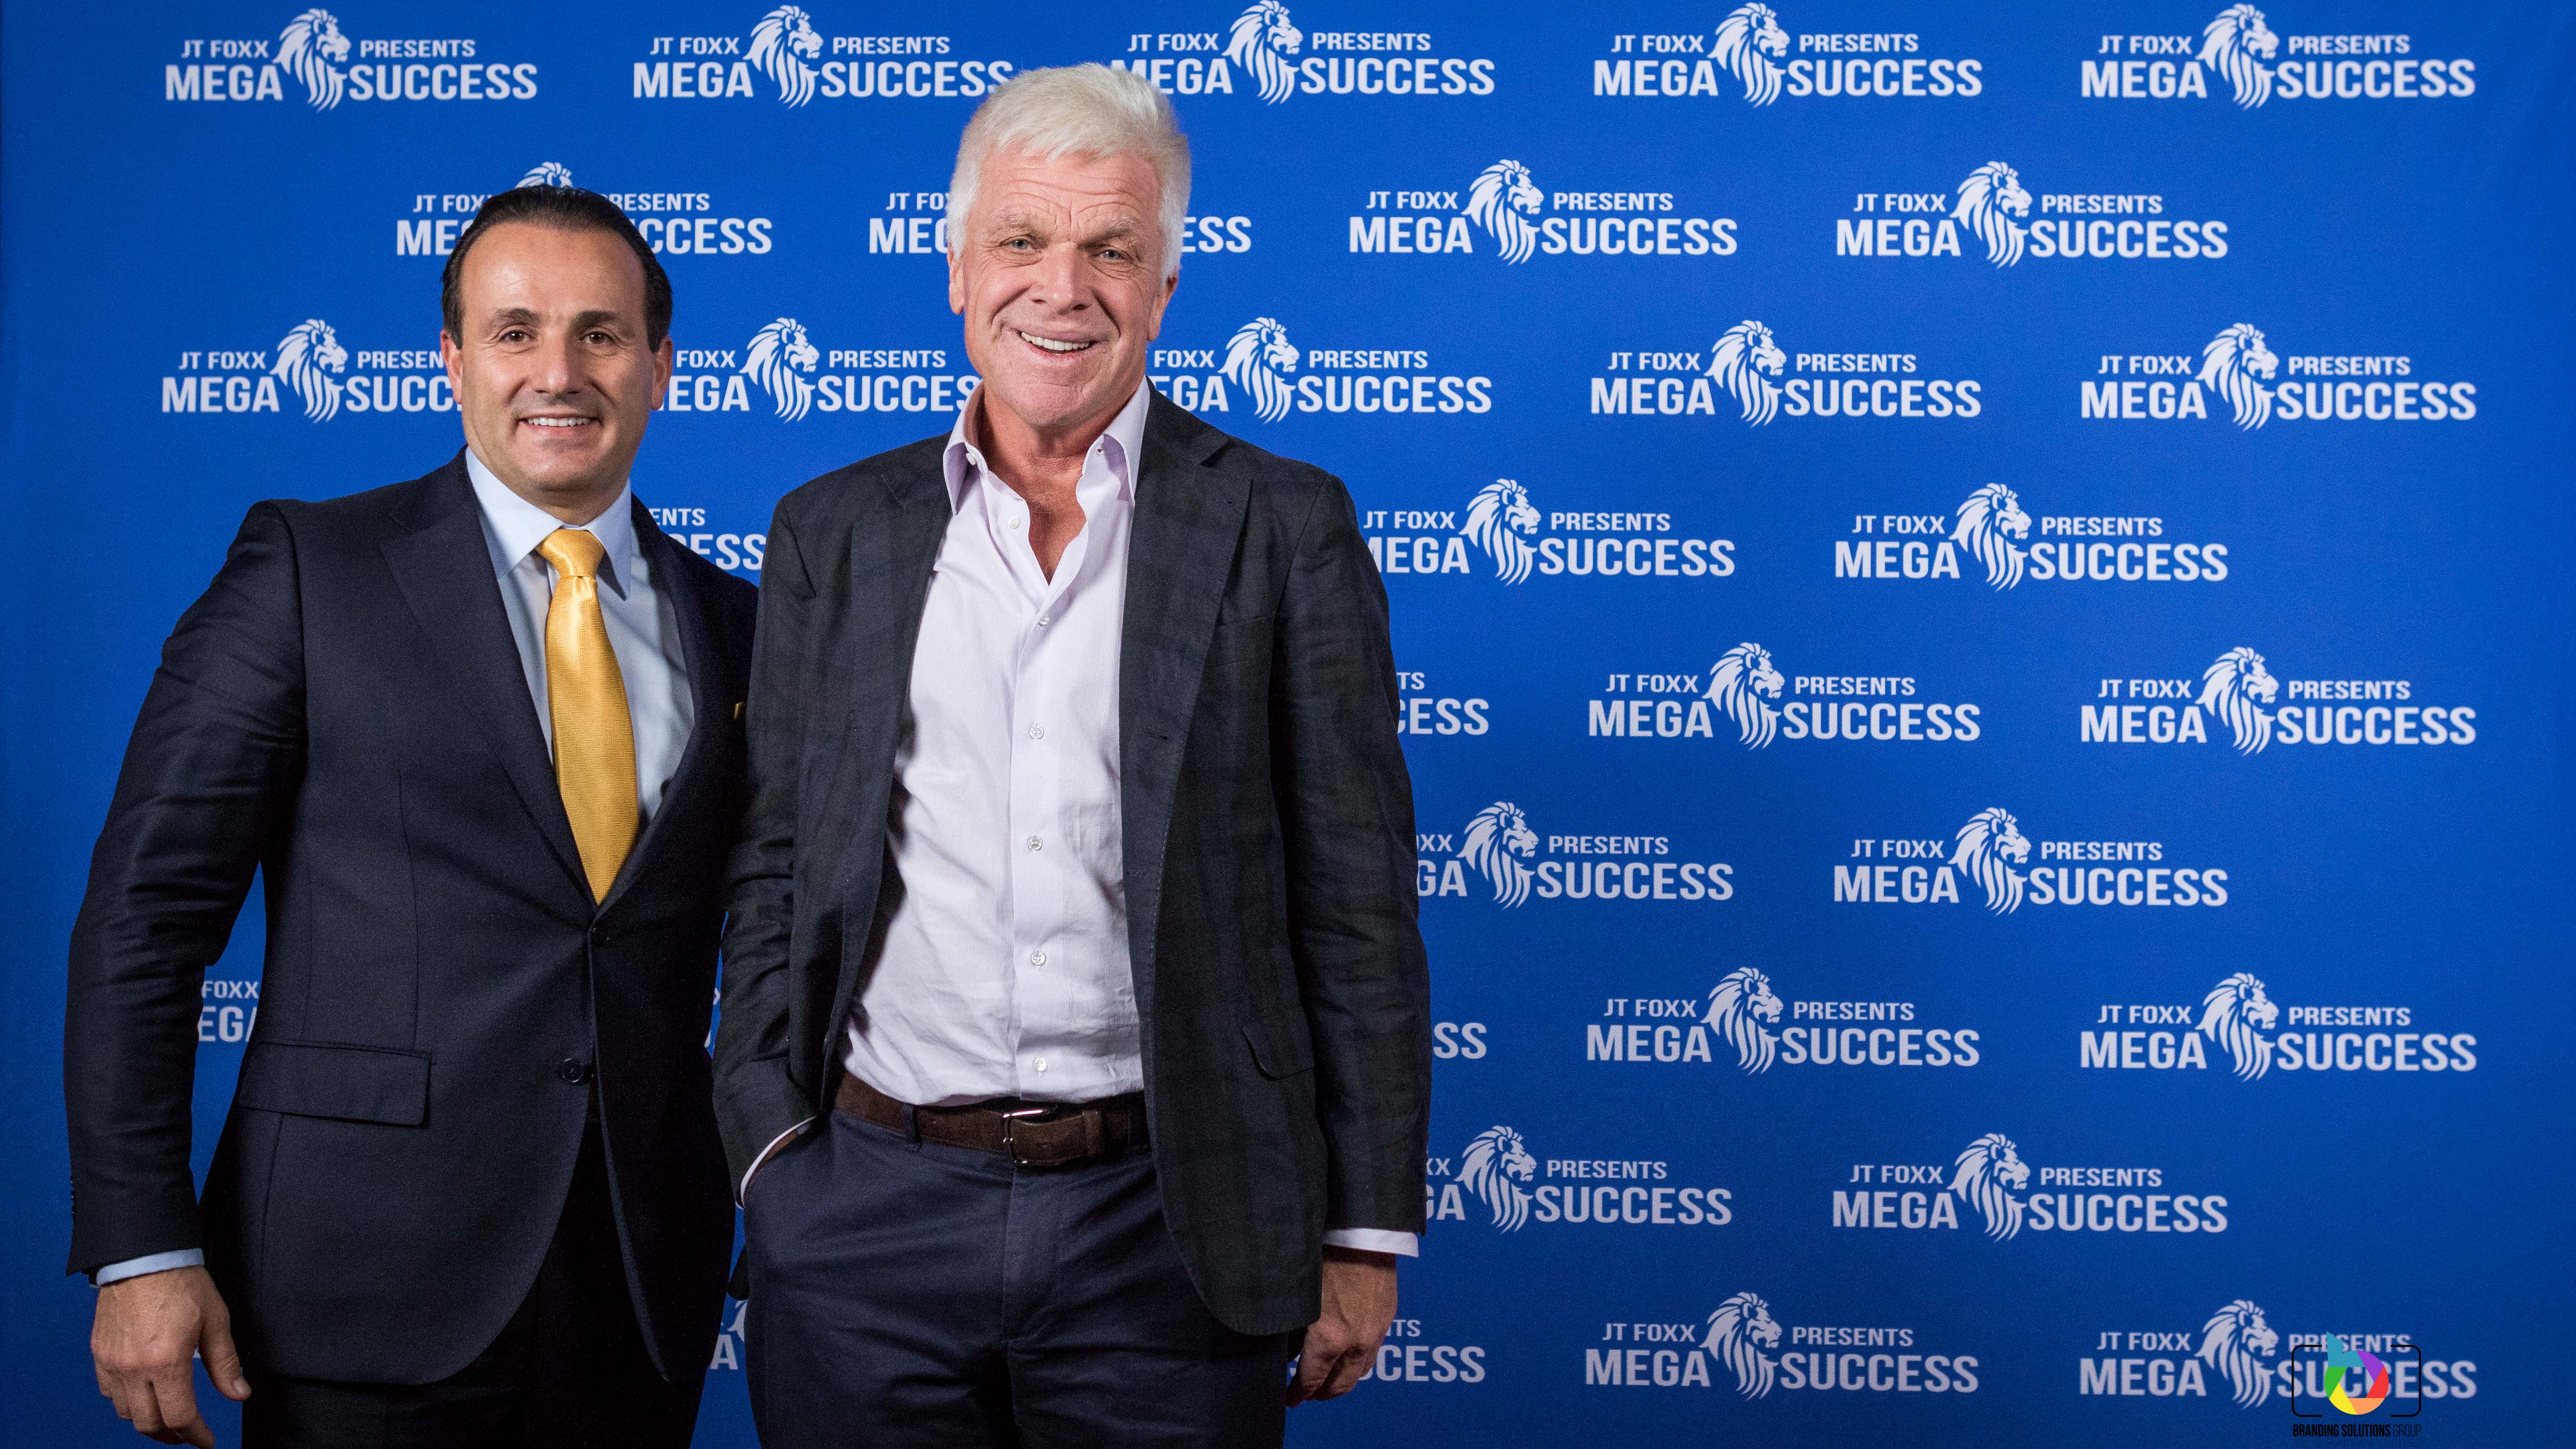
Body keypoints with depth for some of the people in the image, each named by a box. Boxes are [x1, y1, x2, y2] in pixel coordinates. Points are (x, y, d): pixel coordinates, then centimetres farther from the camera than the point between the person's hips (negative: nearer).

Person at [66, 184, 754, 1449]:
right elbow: (145, 910, -5)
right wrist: (141, 1248, -11)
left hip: (644, 1294, 4)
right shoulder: (308, 570, -2)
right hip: (372, 1291, -3)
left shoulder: (730, 623, 9)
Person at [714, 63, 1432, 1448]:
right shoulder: (832, 533, 8)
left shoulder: (1285, 528, 1)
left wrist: (1364, 1233, -2)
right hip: (868, 1217, 2)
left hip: (1168, 1227, -2)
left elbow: (1355, 902, 0)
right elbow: (773, 870, 11)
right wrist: (774, 1144, 0)